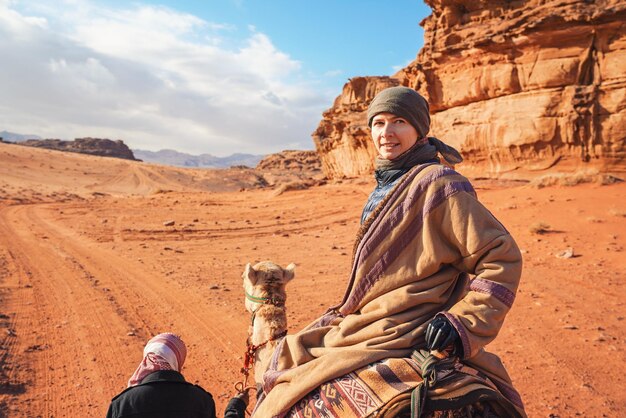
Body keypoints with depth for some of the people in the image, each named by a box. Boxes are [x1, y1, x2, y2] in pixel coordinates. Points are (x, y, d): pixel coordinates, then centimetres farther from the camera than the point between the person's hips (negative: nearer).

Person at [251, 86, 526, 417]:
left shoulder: (438, 184, -16)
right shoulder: (386, 187, 11)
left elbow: (502, 257, -16)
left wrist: (462, 324, -21)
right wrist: (348, 311, 15)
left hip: (403, 339, -9)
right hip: (368, 324, 9)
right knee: (289, 358, 15)